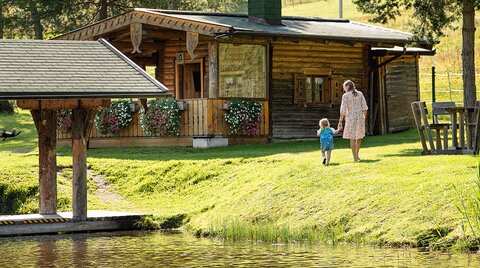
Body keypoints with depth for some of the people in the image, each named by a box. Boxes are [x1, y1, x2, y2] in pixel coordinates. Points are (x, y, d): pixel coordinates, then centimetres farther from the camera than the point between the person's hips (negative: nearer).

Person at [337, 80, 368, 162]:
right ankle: (356, 155, 25)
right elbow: (364, 107, 4)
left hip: (351, 118, -4)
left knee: (352, 138, 1)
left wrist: (340, 121, -9)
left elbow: (343, 110, -12)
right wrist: (364, 118, 14)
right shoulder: (360, 94, 4)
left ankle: (355, 157, -3)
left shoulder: (345, 96, -8)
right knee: (359, 137, 19)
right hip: (360, 118, 4)